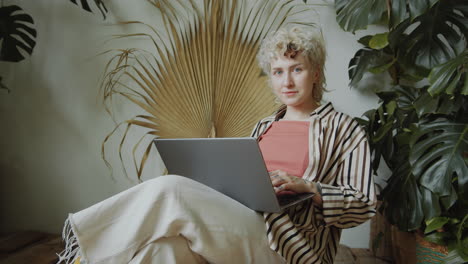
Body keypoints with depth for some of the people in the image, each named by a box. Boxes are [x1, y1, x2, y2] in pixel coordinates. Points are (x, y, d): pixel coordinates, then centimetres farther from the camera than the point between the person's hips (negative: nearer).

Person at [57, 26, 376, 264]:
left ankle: (85, 236, -5)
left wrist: (307, 186, -16)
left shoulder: (343, 129, 7)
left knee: (170, 189, -24)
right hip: (235, 232, 5)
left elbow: (364, 205, 0)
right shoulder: (263, 127, 23)